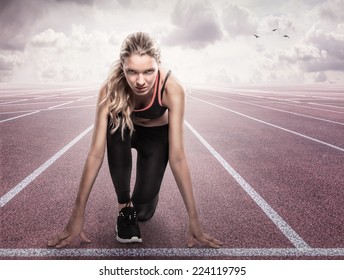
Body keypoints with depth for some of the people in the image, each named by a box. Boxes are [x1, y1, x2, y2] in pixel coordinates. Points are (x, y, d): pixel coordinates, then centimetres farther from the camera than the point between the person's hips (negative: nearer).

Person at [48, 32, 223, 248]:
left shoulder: (172, 89, -37)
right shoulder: (111, 89, -34)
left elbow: (177, 156, -36)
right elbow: (96, 153, -35)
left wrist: (193, 218, -36)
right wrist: (78, 214, -35)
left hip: (157, 135, -1)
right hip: (124, 132, 1)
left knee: (144, 212, -12)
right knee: (116, 124, -37)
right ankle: (124, 205, -17)